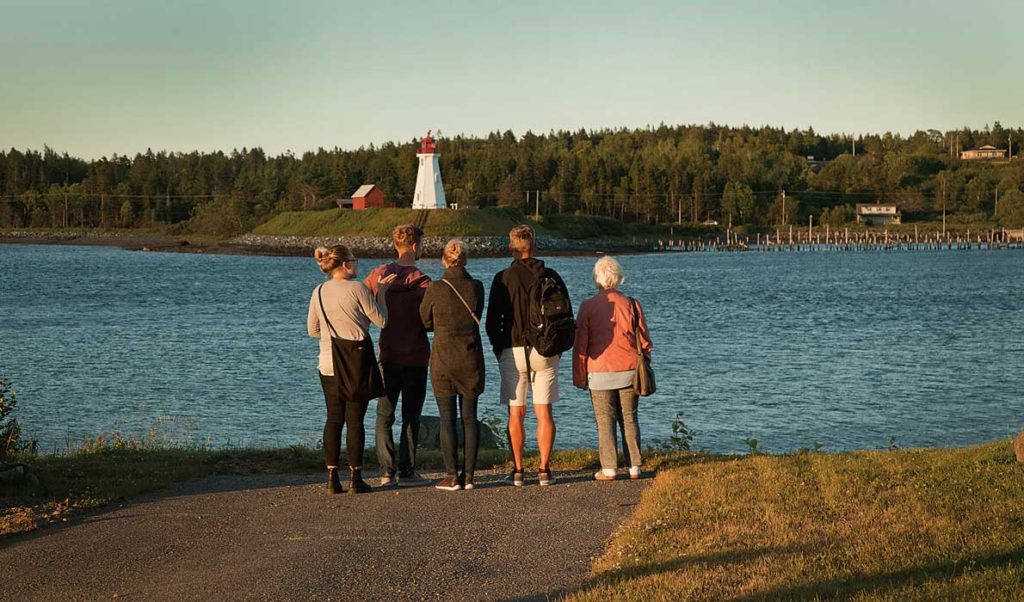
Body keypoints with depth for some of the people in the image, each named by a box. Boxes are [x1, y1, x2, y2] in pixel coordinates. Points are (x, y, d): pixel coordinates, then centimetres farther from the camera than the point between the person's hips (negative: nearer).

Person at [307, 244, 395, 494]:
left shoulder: (319, 292, 4)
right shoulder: (357, 288, -11)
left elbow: (312, 330, 12)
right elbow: (381, 320, -4)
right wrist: (381, 292, 8)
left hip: (329, 364, 4)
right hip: (358, 363, -4)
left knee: (333, 419, 8)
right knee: (355, 420, 1)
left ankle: (332, 478, 5)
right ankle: (355, 478, 3)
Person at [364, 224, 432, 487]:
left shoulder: (377, 275, 0)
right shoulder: (421, 282, -13)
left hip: (387, 355, 3)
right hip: (415, 356, -3)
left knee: (384, 415, 9)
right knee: (411, 416, 4)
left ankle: (387, 472, 5)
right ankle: (406, 472, 4)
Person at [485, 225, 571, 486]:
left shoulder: (503, 278, -4)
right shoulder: (551, 276, 2)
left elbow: (492, 320, -2)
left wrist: (499, 350, 10)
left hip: (513, 352, -2)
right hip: (546, 352, 2)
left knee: (516, 414, 4)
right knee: (544, 413, 6)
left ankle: (518, 471, 3)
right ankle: (544, 470, 3)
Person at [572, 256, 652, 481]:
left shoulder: (588, 306, -5)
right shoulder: (631, 304, 0)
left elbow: (581, 345, -4)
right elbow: (644, 340, 5)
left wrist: (579, 377, 4)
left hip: (600, 372, -2)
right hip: (629, 370, 2)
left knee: (605, 420, 3)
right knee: (629, 418, 10)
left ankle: (608, 469, 0)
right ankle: (634, 467, 9)